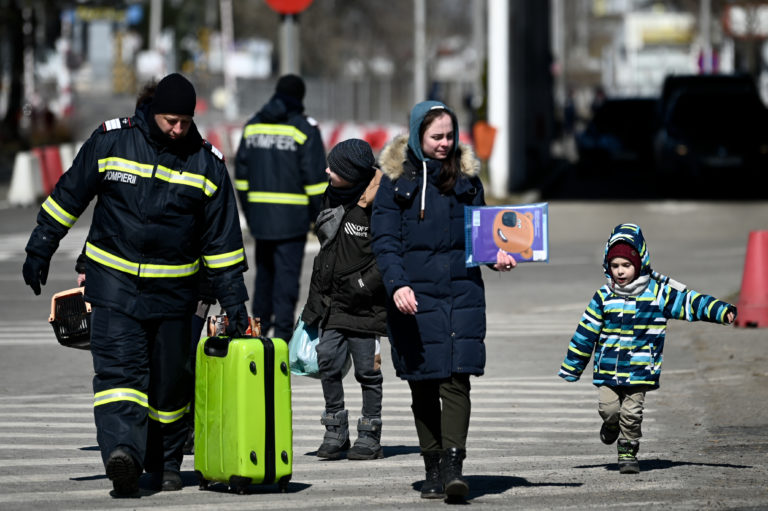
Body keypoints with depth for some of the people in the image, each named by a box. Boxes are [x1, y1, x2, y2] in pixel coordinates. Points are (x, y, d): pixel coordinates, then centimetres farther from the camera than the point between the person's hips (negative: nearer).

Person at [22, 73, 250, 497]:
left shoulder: (207, 163, 0)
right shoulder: (111, 141, -3)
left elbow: (222, 240, 5)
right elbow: (69, 195, 7)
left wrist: (233, 300, 3)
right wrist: (40, 250, 9)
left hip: (173, 291, 2)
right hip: (112, 283, -2)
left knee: (170, 379, 8)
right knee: (117, 365, -18)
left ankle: (166, 462, 23)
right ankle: (122, 451, -32)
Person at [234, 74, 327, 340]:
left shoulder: (253, 125, 10)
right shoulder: (304, 128, -6)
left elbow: (241, 171, 14)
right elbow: (315, 177, -9)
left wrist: (247, 208, 21)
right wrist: (321, 215, -2)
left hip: (259, 213, 5)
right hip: (292, 215, -5)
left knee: (264, 268, 19)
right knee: (287, 271, -3)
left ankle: (259, 322, 27)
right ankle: (282, 329, -7)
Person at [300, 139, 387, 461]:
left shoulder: (378, 207, -14)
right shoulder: (333, 197, 9)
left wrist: (362, 284, -16)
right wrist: (314, 299, 21)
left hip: (364, 304, -6)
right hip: (332, 301, 6)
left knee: (366, 368, 1)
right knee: (327, 361, -1)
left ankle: (370, 435, 12)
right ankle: (336, 431, 10)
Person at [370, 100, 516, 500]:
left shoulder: (466, 177, 10)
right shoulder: (396, 181, 1)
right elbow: (385, 241, -3)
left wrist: (494, 254, 0)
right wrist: (397, 285, -18)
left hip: (461, 293, 1)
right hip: (414, 296, -1)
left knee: (456, 379, -11)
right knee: (423, 386, 4)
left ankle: (453, 465, -15)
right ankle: (432, 467, 14)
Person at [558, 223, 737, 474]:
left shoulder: (659, 292, -2)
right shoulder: (604, 297, 3)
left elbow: (692, 302, -2)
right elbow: (585, 334, 8)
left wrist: (722, 312, -16)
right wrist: (571, 369, 10)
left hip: (640, 368, -1)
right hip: (608, 367, 1)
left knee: (632, 412, -5)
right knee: (608, 407, -7)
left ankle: (628, 451, 14)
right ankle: (611, 425, 27)